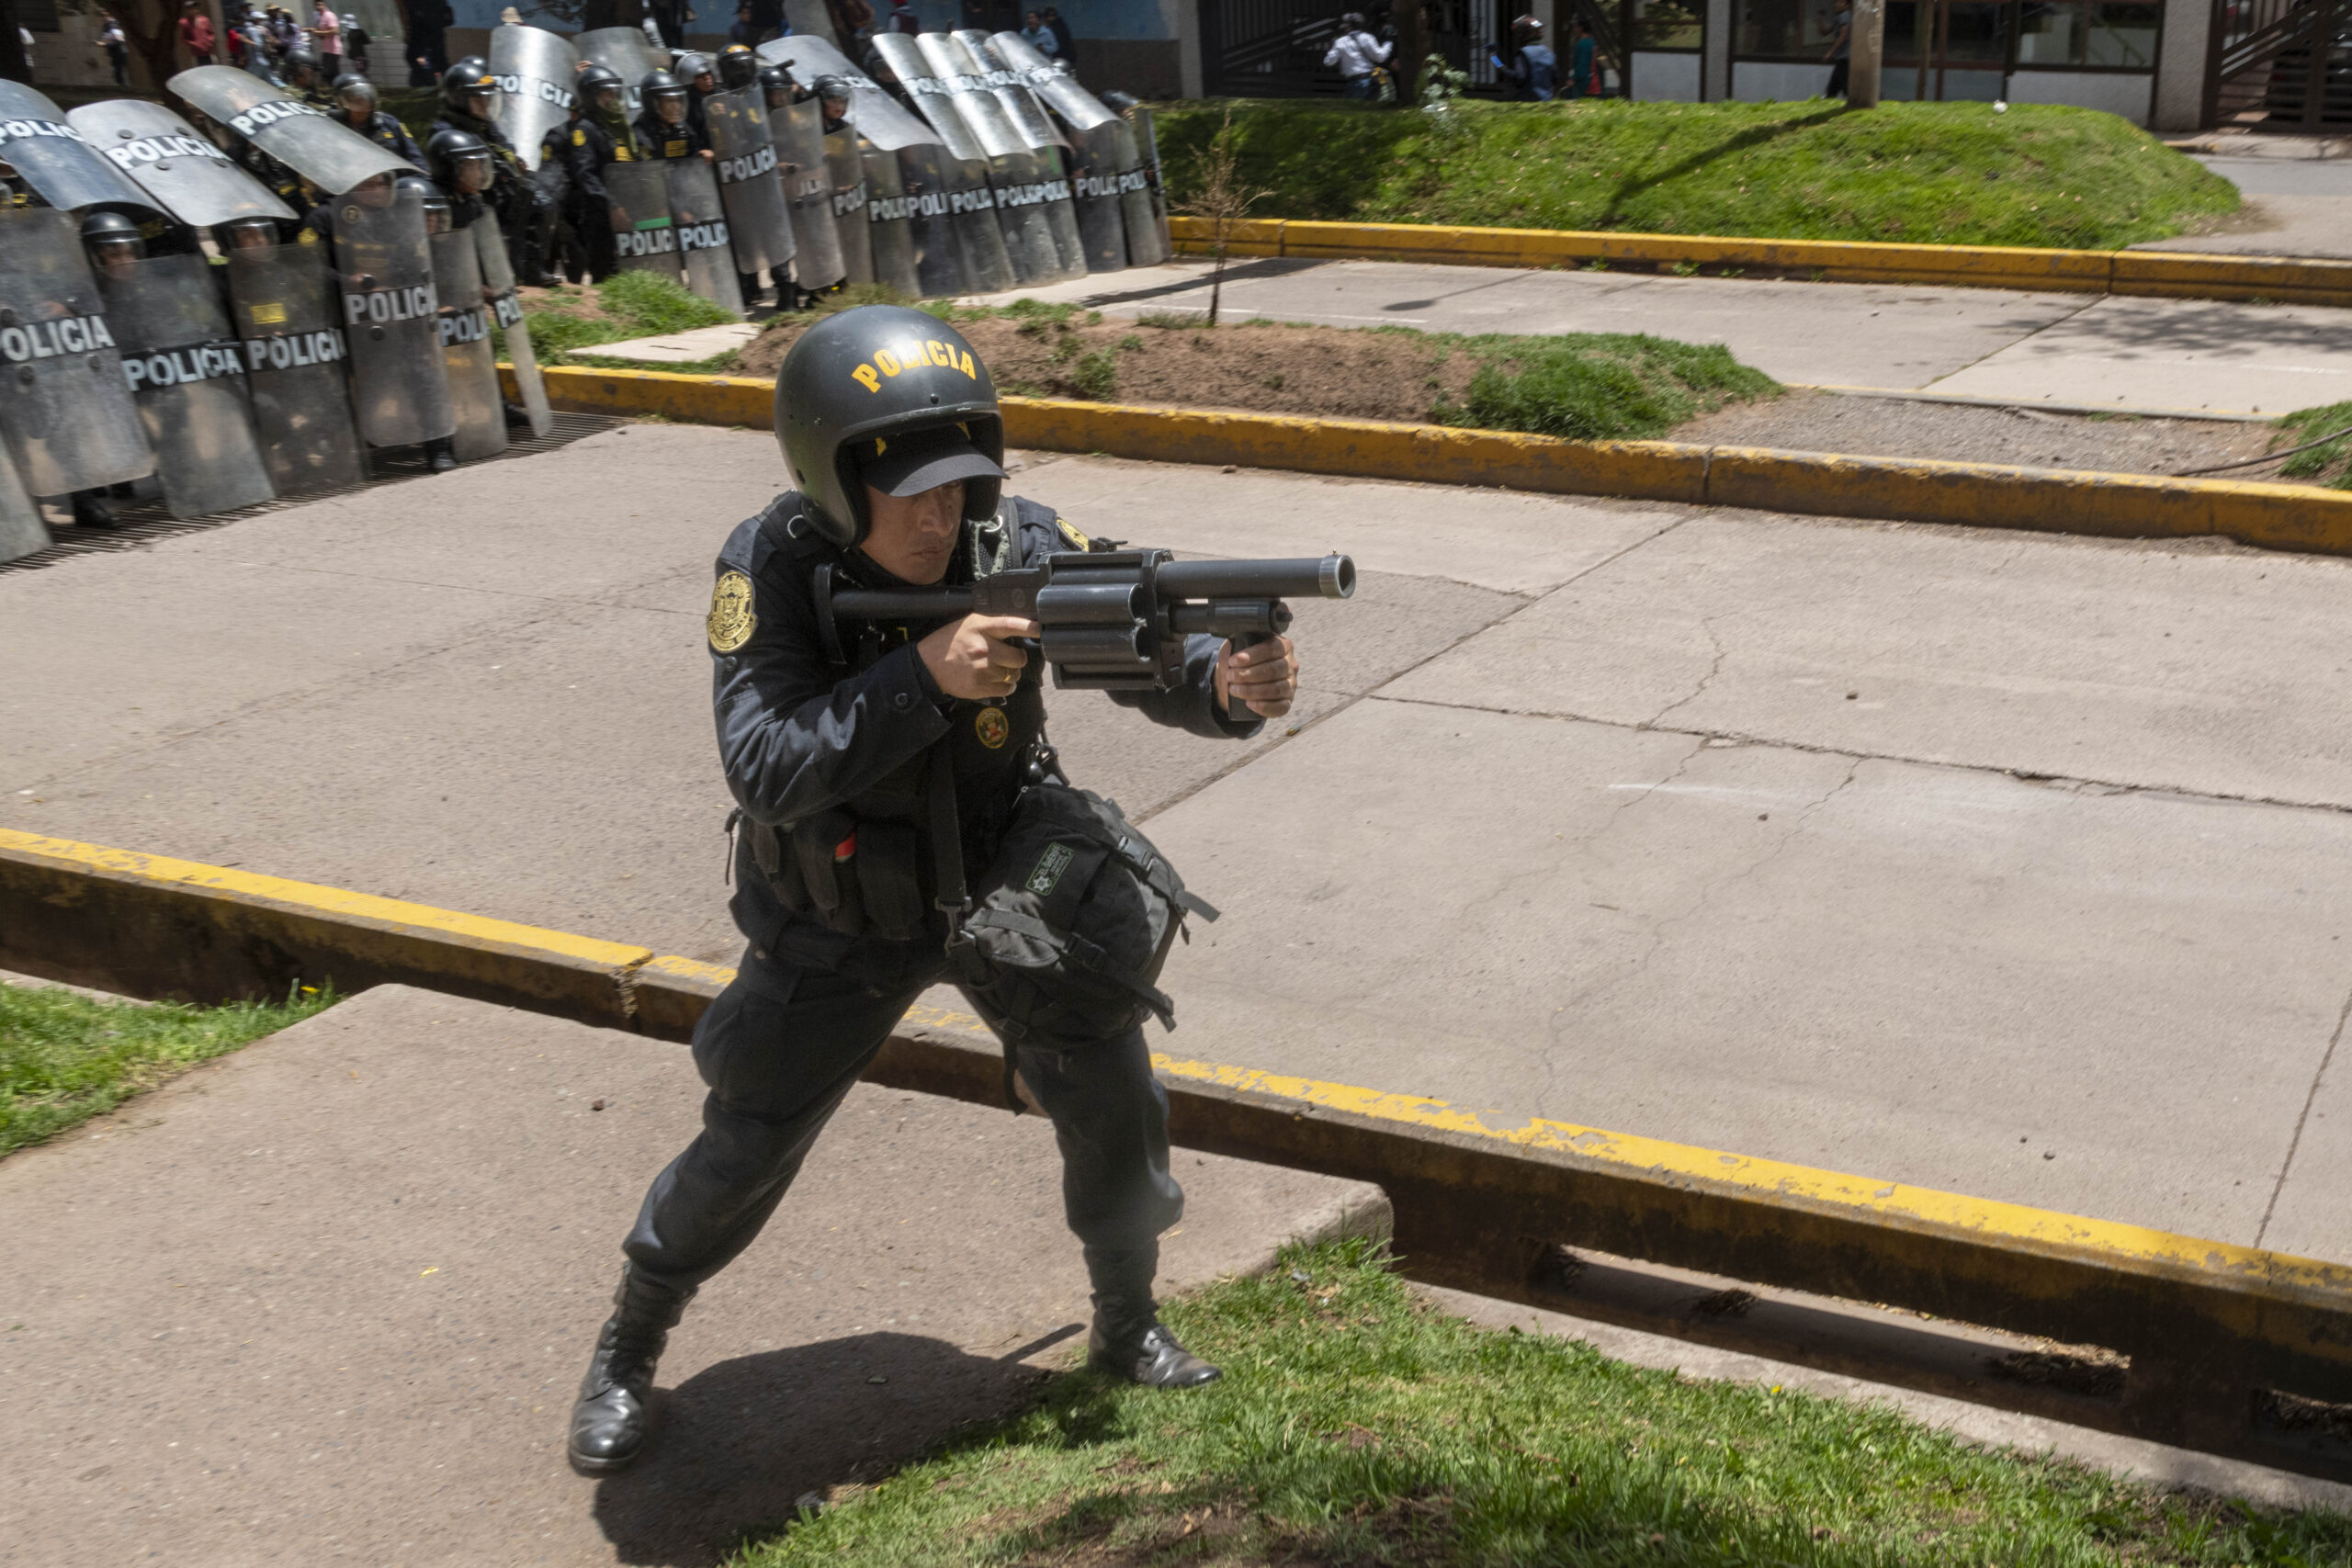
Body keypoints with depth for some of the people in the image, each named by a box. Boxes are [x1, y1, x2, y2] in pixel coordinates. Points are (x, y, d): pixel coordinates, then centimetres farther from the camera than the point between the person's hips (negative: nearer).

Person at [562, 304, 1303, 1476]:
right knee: (744, 1151, 6)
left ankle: (1128, 1333, 20)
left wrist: (1230, 681, -44)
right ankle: (626, 1353, 31)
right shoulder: (772, 569, -26)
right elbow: (764, 771, -36)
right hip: (838, 923, -2)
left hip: (1005, 877, 2)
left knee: (1113, 1101, -5)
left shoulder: (1020, 543, -20)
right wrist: (923, 675, -47)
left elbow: (1147, 651, -20)